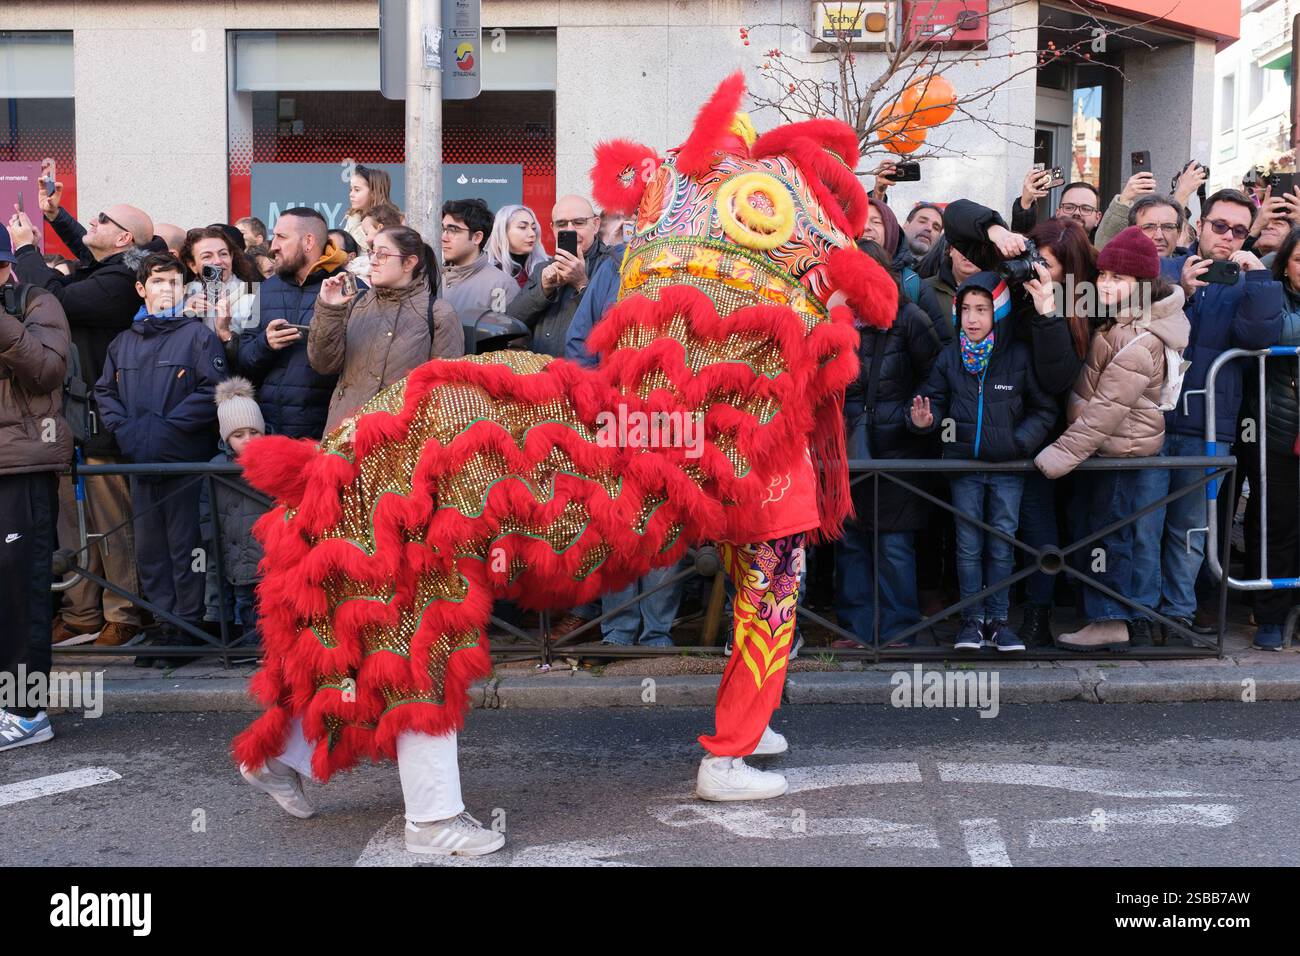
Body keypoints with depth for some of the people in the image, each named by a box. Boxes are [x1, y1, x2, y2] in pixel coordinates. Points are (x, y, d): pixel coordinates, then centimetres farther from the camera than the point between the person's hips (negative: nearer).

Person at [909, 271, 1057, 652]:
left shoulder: (1020, 356, -6)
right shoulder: (949, 357, 0)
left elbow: (1044, 409, 0)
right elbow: (935, 399, 5)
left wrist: (1021, 441, -13)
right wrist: (923, 418, -17)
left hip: (1009, 467, -1)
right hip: (963, 464, 1)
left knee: (1002, 545, 6)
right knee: (968, 545, 6)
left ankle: (998, 619, 16)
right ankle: (971, 620, 15)